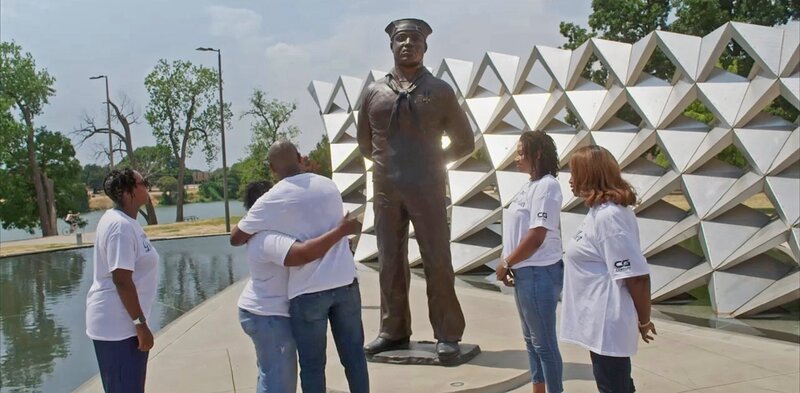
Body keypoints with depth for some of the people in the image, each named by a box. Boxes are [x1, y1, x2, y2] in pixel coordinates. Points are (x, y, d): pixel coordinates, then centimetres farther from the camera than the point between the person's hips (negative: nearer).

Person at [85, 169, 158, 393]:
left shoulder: (123, 221, 10)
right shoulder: (121, 226, -21)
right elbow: (121, 280, -25)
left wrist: (138, 321, 22)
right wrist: (141, 324, -21)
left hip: (121, 322, 10)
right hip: (117, 325, -10)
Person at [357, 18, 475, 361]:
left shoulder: (439, 90, 1)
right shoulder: (374, 92, 6)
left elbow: (465, 142, 8)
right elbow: (364, 143, 19)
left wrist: (436, 162, 3)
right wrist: (386, 163, 11)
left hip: (427, 189, -2)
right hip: (386, 190, 3)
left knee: (437, 262, 0)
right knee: (389, 262, 9)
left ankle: (447, 335, 9)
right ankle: (393, 331, 20)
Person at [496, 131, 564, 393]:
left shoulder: (546, 186, -16)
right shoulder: (530, 186, 12)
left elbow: (536, 237, -22)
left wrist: (506, 264, -13)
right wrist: (508, 264, 6)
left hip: (539, 274, -10)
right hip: (525, 273, 10)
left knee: (544, 342, 1)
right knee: (531, 339, 18)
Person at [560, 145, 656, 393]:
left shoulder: (608, 216, -22)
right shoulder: (600, 211, 9)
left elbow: (636, 275, -23)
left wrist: (644, 321, -12)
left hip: (607, 325, -10)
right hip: (603, 322, 10)